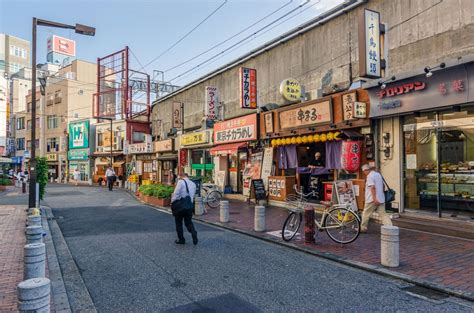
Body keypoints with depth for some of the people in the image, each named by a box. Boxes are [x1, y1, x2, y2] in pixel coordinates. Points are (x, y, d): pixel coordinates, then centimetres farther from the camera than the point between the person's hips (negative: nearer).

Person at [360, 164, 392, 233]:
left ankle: (363, 228, 16)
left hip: (372, 199, -8)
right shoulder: (378, 174, 15)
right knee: (383, 214, 4)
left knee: (366, 214, 6)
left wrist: (374, 198, -26)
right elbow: (382, 185, 23)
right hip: (381, 199, 8)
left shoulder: (370, 176, -12)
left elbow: (372, 187, -21)